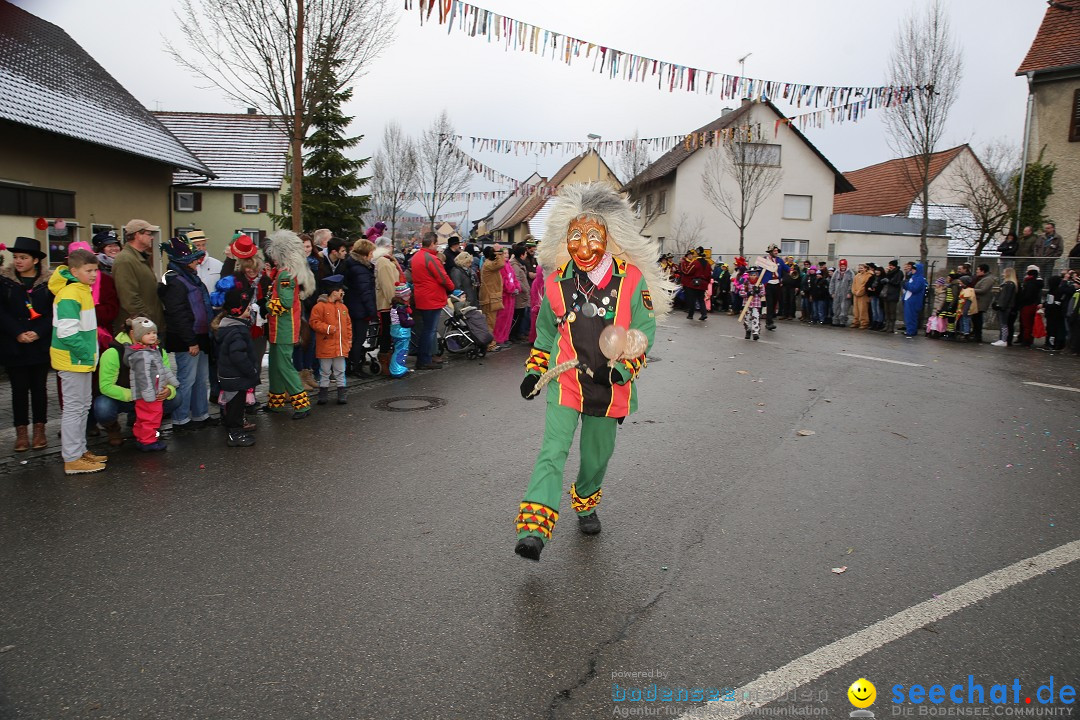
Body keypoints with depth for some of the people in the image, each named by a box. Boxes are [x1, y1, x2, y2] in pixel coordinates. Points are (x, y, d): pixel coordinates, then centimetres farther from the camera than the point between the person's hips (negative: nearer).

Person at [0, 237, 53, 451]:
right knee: (19, 388, 6)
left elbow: (55, 312, -3)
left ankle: (39, 429, 19)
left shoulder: (49, 281, -1)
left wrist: (39, 332, -15)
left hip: (41, 345, 0)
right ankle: (21, 431, 16)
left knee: (39, 387, 8)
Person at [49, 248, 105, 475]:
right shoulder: (69, 295, -19)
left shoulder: (82, 290, 12)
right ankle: (72, 459, 3)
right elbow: (67, 333, -25)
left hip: (81, 359, 10)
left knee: (82, 406, 17)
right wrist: (86, 355, -18)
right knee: (74, 408, -4)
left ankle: (80, 450, 28)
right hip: (73, 360, -10)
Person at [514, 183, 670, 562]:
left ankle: (586, 504, 44)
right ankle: (533, 530, -16)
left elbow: (644, 331, -6)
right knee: (552, 451, -13)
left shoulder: (632, 279, -8)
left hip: (611, 385, 0)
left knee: (597, 454, 16)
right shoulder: (556, 281, -1)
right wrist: (534, 370, 11)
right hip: (564, 380, 0)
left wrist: (618, 369, -18)